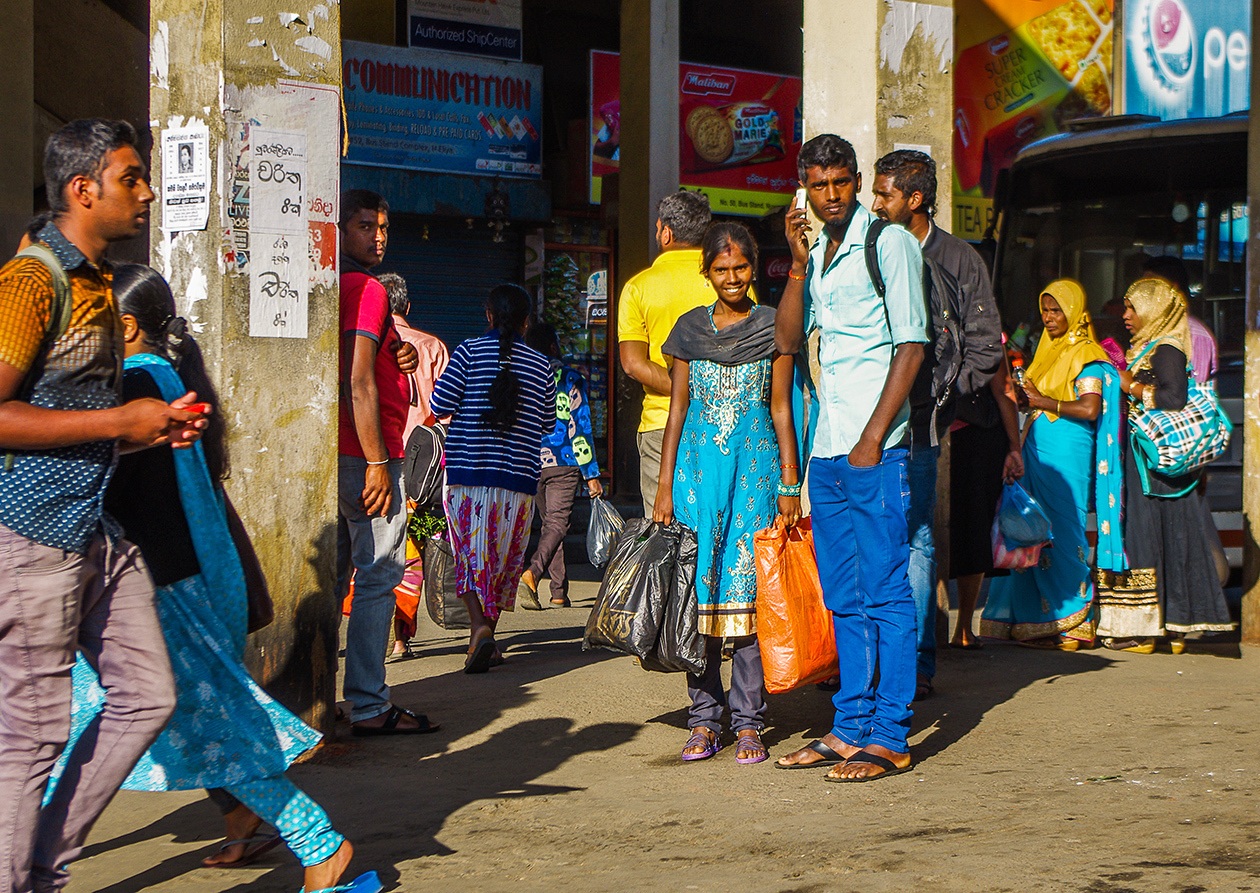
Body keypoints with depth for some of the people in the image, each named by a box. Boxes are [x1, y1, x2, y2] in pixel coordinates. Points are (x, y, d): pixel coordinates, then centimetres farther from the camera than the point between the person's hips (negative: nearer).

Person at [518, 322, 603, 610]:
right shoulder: (569, 378, -3)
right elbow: (580, 427, -5)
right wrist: (591, 475, -3)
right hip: (562, 463, -4)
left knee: (549, 522, 15)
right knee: (558, 524, -5)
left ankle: (559, 592, 12)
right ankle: (532, 573, -30)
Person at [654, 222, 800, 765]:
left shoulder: (772, 328, 5)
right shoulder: (690, 329, 9)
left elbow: (781, 409, 4)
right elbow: (678, 409, 11)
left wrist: (790, 485, -1)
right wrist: (665, 487, 6)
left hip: (756, 468, -2)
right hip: (698, 466, 2)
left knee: (749, 588, -5)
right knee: (698, 589, -1)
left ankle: (748, 722, 1)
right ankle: (704, 719, 7)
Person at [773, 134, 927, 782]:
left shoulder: (890, 243, -5)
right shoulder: (817, 254, 17)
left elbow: (911, 346, -10)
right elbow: (787, 340, 11)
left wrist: (874, 438, -15)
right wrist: (798, 265, 0)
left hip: (876, 445, -7)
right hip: (827, 447, 8)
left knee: (885, 593, -6)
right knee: (842, 598, 11)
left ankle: (889, 739, -4)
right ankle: (850, 728, 17)